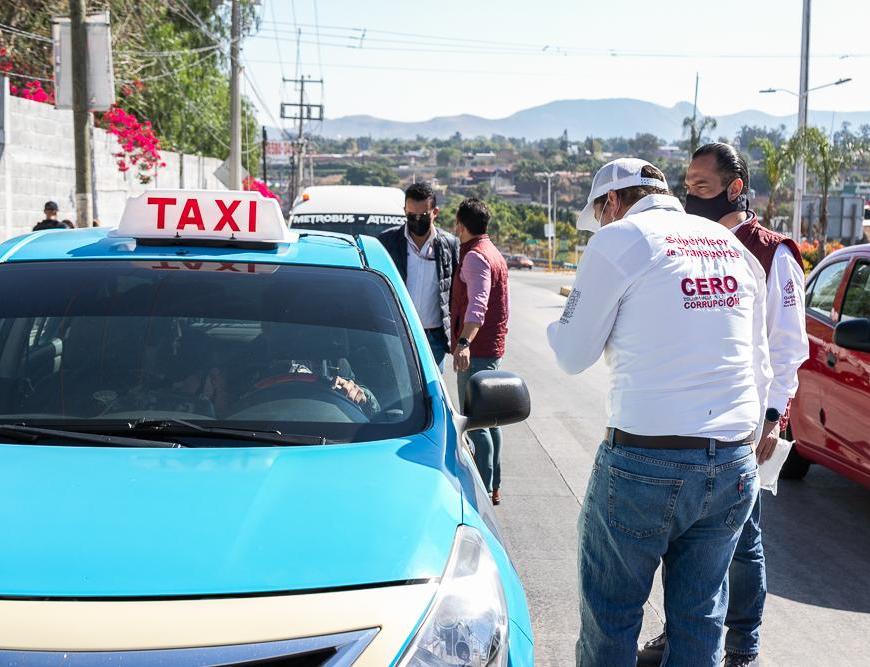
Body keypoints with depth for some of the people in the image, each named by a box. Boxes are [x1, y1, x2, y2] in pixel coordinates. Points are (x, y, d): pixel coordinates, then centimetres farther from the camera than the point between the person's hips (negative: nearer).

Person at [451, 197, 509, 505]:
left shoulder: (475, 256, -14)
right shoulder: (494, 253, 19)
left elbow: (478, 304, -30)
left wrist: (465, 342, -42)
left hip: (476, 351, -11)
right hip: (492, 349, 11)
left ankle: (484, 490, -9)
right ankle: (493, 487, 22)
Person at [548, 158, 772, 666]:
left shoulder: (618, 241, -4)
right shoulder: (736, 247, 13)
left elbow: (574, 356, 1)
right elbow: (760, 366, 16)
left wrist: (561, 325, 22)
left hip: (646, 462, -6)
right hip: (735, 462, 6)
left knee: (610, 611, 9)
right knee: (701, 615, 14)